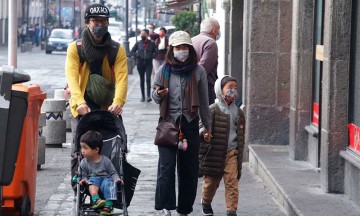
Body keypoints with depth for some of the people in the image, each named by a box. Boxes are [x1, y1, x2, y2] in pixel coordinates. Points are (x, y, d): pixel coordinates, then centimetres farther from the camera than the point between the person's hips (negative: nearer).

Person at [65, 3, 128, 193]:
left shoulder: (117, 50, 4)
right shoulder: (75, 48, 0)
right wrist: (80, 102, -30)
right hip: (81, 108, -1)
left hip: (107, 108, 1)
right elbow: (72, 76, -13)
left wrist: (118, 102, -29)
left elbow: (121, 77, -10)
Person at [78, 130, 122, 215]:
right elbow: (84, 175, 7)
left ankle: (108, 205, -48)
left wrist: (117, 179, -14)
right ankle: (96, 200, -54)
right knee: (93, 180, -32)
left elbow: (113, 173, 5)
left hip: (106, 179, -1)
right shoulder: (84, 163, 4)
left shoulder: (105, 160, 0)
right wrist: (84, 180, -16)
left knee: (108, 182, -34)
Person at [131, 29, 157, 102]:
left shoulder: (151, 43, 1)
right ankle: (143, 96, 15)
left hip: (149, 63, -2)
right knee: (142, 80, 8)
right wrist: (137, 56, -4)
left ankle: (148, 95, -14)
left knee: (148, 79, -13)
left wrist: (151, 56, -6)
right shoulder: (138, 43, 4)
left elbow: (156, 52, 8)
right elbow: (132, 51, 10)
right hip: (140, 63, 2)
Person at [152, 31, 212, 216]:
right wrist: (158, 94, -11)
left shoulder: (198, 71, 2)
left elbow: (203, 101, 9)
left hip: (190, 124, 1)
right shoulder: (164, 70, 3)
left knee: (189, 167, 4)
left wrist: (207, 125, 12)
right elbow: (155, 97, 13)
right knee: (166, 164, -14)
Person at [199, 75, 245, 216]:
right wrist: (204, 134, -32)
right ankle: (206, 203, 37)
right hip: (214, 152, -3)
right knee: (211, 181, 11)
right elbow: (202, 127, -10)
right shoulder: (212, 110, -8)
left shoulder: (238, 112, 7)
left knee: (232, 183, -5)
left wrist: (239, 151, 16)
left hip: (231, 152, 3)